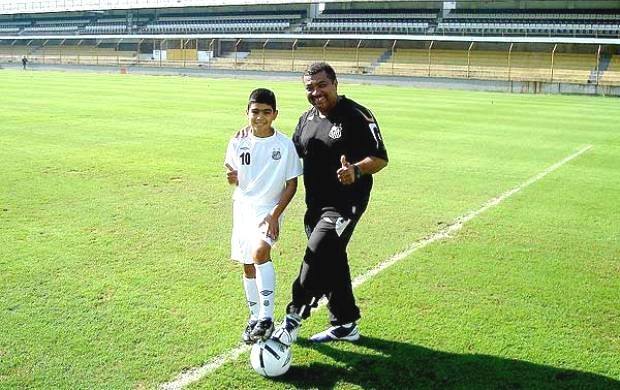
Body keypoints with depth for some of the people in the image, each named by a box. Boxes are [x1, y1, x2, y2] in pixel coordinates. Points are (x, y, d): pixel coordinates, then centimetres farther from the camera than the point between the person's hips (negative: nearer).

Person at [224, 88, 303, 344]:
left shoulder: (285, 145, -8)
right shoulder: (237, 143, 0)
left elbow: (292, 183, -4)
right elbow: (235, 181, 10)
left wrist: (275, 214, -13)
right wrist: (231, 178, -15)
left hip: (269, 209, -4)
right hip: (243, 207, 4)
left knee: (260, 251, -28)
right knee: (248, 265, 10)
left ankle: (267, 317, -22)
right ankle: (255, 318, 27)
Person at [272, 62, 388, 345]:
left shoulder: (357, 116, -10)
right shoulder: (306, 119, 11)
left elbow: (381, 158, -12)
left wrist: (356, 170, -31)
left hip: (345, 204, -8)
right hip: (316, 204, 8)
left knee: (317, 253, -21)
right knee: (331, 262, 14)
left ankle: (295, 316, -8)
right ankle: (345, 324, 28)